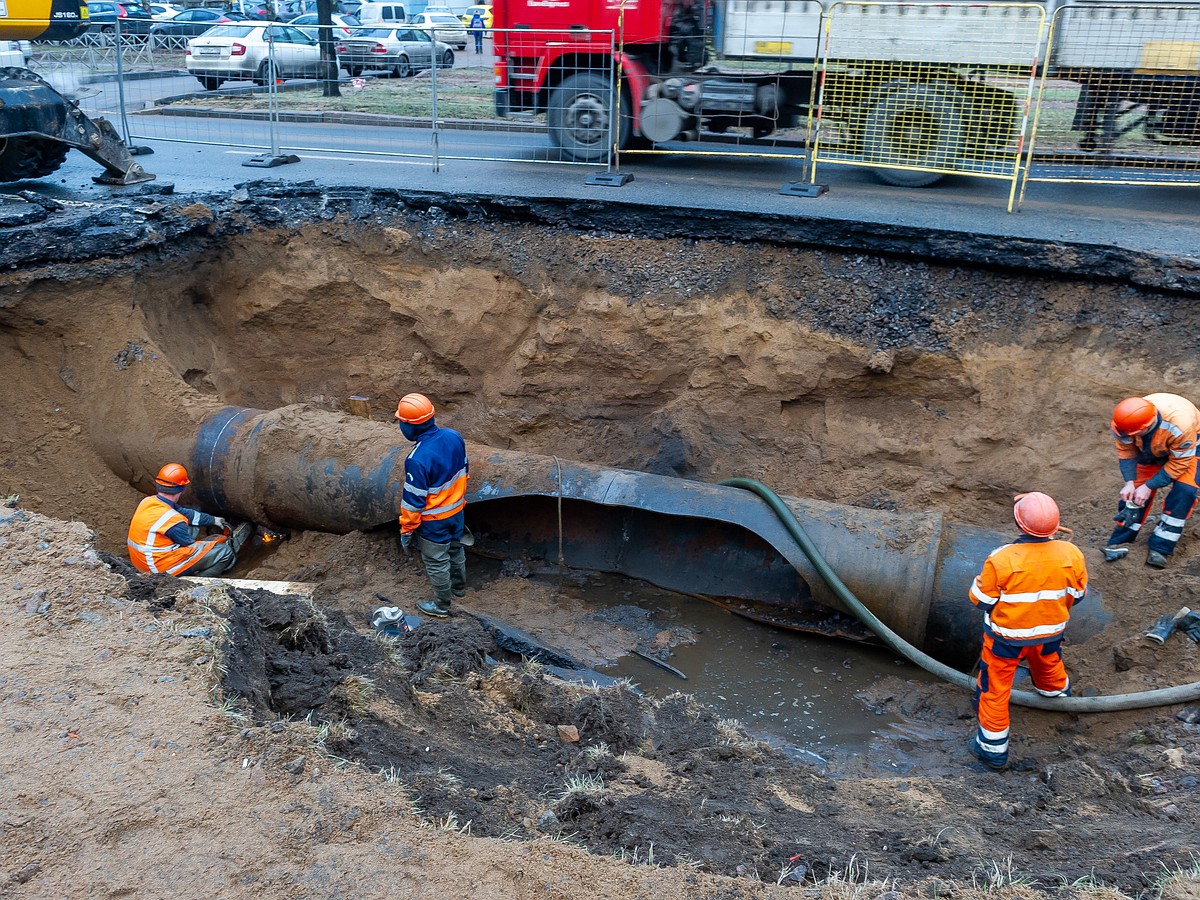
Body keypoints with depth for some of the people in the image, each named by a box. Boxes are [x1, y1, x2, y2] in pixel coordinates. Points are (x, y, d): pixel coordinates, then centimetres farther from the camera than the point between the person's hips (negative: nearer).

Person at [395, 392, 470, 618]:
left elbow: (413, 500, -24)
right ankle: (459, 586, 52)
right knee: (456, 550, 29)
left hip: (434, 521, -7)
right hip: (457, 511, 7)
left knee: (436, 562, 15)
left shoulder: (417, 459, -34)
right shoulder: (454, 437, -14)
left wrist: (406, 529, -9)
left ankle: (442, 604, 35)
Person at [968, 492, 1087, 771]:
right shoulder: (1072, 554, -21)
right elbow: (1077, 594, -3)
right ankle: (1057, 690, 68)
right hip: (1051, 631, 4)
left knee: (995, 687, 12)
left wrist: (978, 582, 2)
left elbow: (982, 600, -18)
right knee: (1048, 661, 36)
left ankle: (993, 749, 22)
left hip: (1007, 635, -4)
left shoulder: (1001, 559, -33)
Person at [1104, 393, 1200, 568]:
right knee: (1133, 492, -6)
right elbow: (1126, 450, -16)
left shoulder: (1179, 426, -44)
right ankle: (1120, 542, 3)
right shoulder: (1130, 419, -33)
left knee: (1184, 491, -20)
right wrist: (1129, 482, -24)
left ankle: (1159, 548, -12)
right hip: (1151, 447, 4)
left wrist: (1149, 486, -26)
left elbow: (1179, 462, -28)